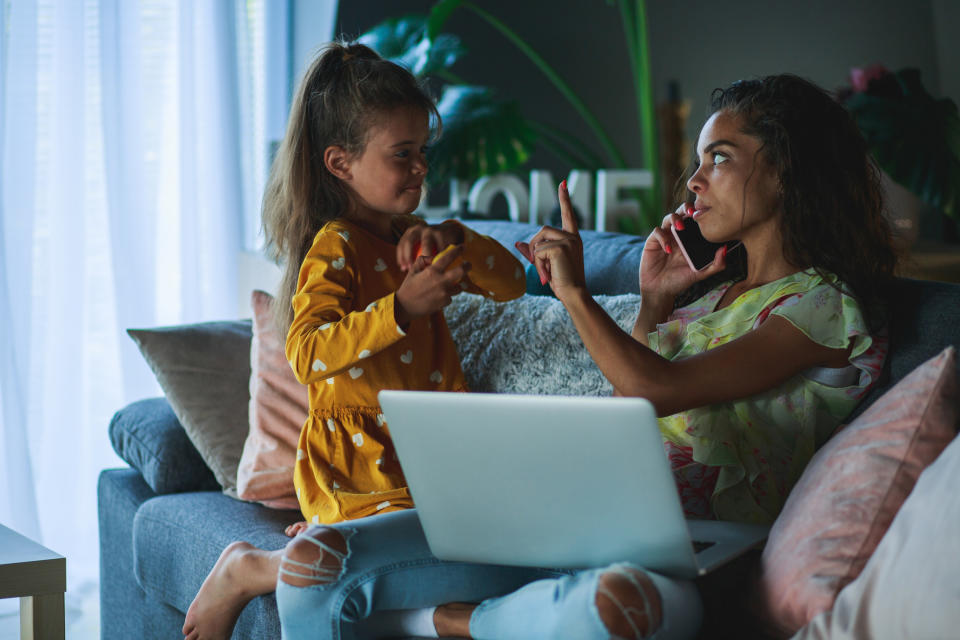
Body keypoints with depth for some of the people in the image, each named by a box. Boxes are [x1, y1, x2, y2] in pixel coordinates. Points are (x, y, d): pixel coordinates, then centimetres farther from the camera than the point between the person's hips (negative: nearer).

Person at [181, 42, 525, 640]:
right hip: (359, 464, -9)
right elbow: (307, 354, -27)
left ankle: (328, 532, 7)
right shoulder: (335, 245, -12)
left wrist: (454, 238, -4)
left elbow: (512, 282, 15)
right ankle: (245, 572, -5)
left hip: (428, 453, 9)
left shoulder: (412, 234, 15)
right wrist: (402, 307, -37)